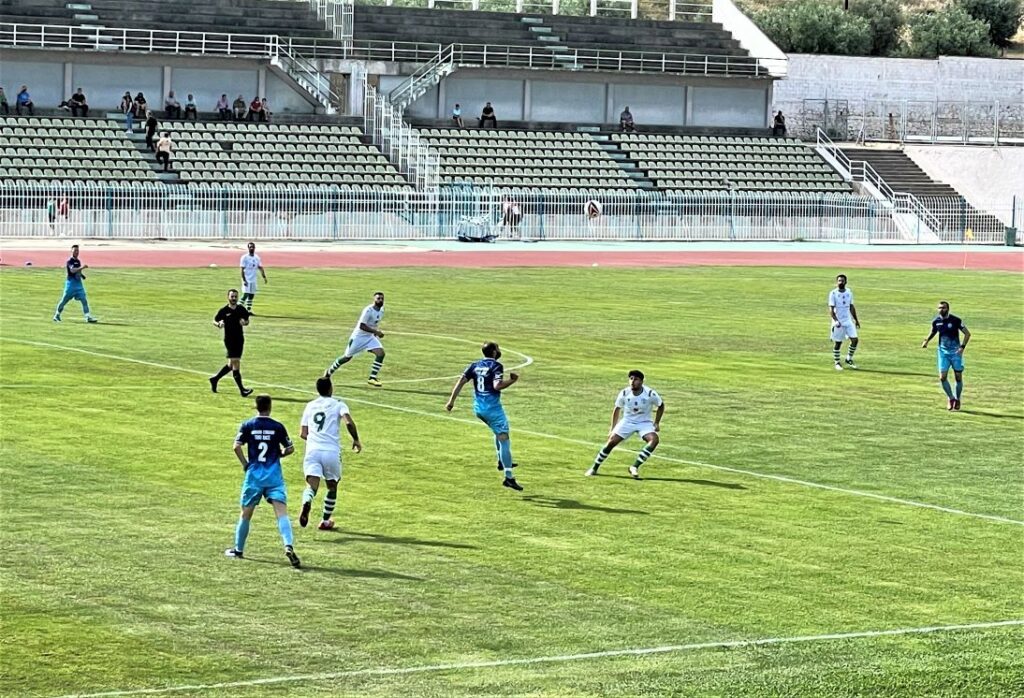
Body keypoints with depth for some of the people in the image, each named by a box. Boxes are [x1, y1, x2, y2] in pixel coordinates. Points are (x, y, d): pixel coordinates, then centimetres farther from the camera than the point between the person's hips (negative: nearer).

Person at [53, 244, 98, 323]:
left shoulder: (78, 261, 12)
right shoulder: (69, 261, -12)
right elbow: (72, 270, -29)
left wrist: (82, 275, 6)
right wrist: (82, 267, -41)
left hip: (79, 284, 6)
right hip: (71, 283, -6)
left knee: (84, 300, -6)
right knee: (64, 300, 4)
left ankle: (88, 317, -10)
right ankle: (57, 315, 22)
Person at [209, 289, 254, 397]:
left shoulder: (241, 309, 5)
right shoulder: (223, 311, -5)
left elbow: (247, 320, 16)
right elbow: (214, 320, 5)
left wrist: (244, 322, -8)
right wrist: (219, 324, -17)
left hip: (240, 339, 6)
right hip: (229, 339, -6)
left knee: (231, 364, 13)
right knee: (235, 362, -11)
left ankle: (215, 379, 32)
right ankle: (242, 390, -13)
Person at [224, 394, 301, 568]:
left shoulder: (247, 425, 0)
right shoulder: (278, 427, 0)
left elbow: (237, 446, -10)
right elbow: (290, 448, 2)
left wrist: (245, 464, 3)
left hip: (254, 474, 1)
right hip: (274, 475, -1)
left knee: (246, 514, 15)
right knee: (282, 513, -9)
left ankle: (238, 550, 26)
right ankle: (289, 546, -29)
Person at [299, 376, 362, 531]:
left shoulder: (310, 406, 17)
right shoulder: (338, 405, 6)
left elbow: (303, 433, 17)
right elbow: (349, 422, -12)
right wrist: (356, 440, 1)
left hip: (312, 450, 1)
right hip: (332, 451, -1)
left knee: (312, 485, -11)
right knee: (332, 486, 21)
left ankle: (306, 503, -45)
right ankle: (325, 521, 26)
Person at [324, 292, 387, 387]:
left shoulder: (381, 310, 0)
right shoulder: (368, 310, -26)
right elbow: (361, 326, -30)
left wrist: (377, 331, 8)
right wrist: (376, 331, -32)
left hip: (370, 337, 6)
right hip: (359, 336, -6)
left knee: (380, 353, -16)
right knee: (347, 357, 8)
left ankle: (372, 378, -11)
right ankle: (329, 372, 31)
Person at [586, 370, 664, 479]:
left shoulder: (650, 394, -20)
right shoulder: (624, 393, -14)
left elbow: (661, 406, 1)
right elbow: (617, 410, 3)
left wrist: (656, 423, -3)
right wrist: (613, 429, 5)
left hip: (644, 422, -1)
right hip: (627, 421, 1)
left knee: (654, 440, -29)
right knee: (611, 442, -12)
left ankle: (635, 467, -22)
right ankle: (594, 468, 5)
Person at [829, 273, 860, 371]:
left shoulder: (849, 292, 7)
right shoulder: (833, 293, -9)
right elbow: (831, 309, -14)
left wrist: (856, 320, 15)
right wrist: (836, 320, -26)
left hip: (848, 321, 5)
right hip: (838, 322, -5)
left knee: (855, 339, -4)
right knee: (838, 343, 0)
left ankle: (849, 359, 14)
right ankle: (837, 363, 15)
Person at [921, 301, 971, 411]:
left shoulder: (955, 320, -12)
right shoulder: (936, 321, -2)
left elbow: (967, 333, -5)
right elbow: (933, 332, 18)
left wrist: (962, 347, -14)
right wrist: (926, 341, 0)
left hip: (955, 352, -2)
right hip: (943, 352, 3)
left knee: (958, 377, 2)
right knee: (942, 377, -7)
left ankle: (957, 399, 23)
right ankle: (951, 398, 14)